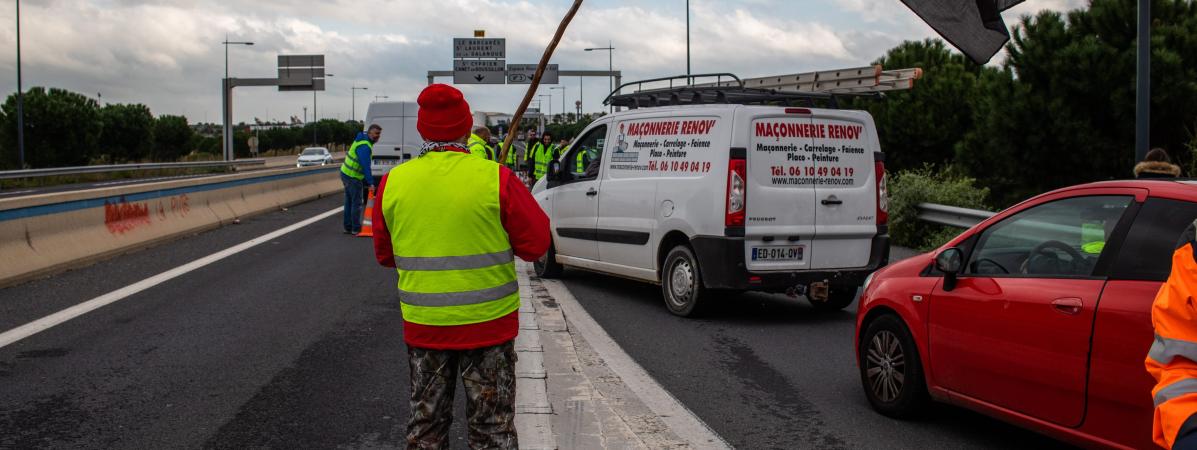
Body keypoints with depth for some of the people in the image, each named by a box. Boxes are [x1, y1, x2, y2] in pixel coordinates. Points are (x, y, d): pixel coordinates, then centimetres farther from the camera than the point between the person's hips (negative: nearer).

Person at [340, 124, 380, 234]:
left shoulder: (363, 140, 11)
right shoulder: (365, 147, -23)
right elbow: (366, 166, -29)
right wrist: (370, 183, -28)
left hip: (345, 173, 10)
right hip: (353, 177, -10)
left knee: (349, 202, 16)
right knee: (356, 203, -2)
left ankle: (347, 227, 23)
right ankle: (356, 229, 3)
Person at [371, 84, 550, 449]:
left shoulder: (392, 182, -3)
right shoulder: (496, 179, -13)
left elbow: (384, 255, 8)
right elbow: (536, 244, -8)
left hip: (422, 325, 3)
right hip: (488, 323, -2)